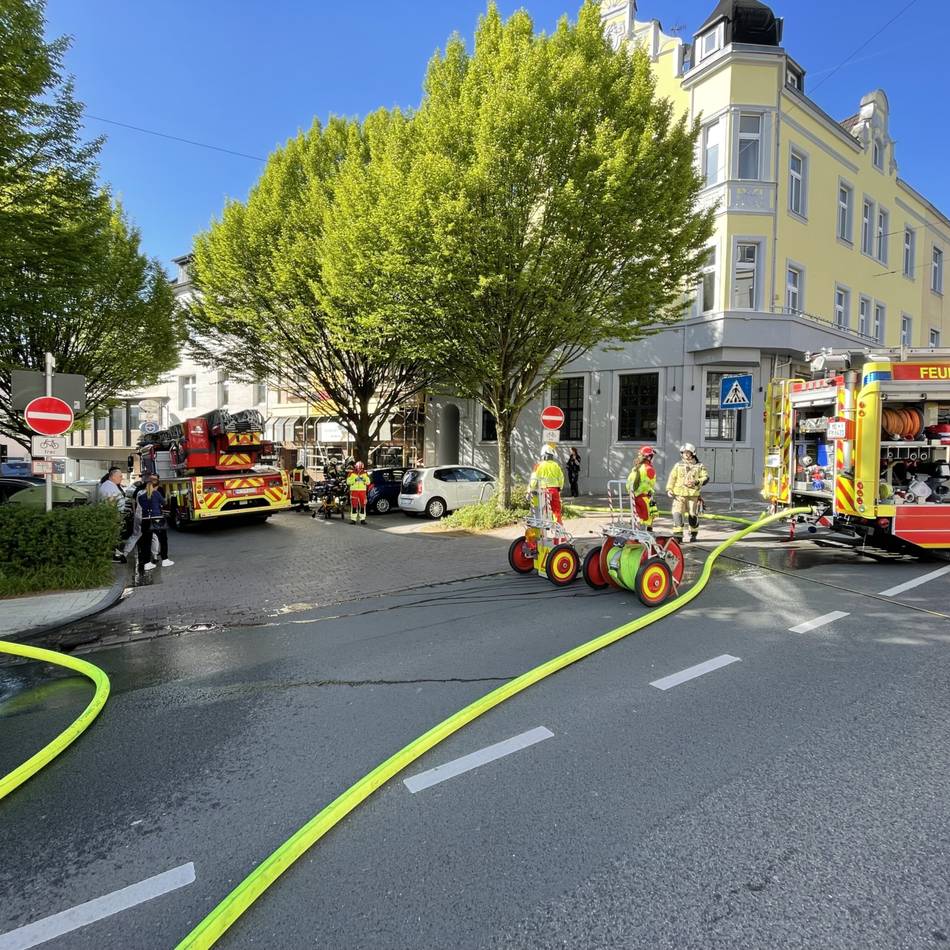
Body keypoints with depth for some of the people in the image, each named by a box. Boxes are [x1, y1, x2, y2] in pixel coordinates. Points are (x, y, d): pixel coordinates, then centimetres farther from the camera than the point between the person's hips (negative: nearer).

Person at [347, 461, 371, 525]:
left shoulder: (365, 474, 9)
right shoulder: (351, 473, 1)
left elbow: (368, 482, 6)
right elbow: (348, 482, -6)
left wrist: (364, 479, -14)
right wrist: (355, 480, -19)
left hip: (362, 491, 2)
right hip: (354, 491, -2)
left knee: (363, 505, 1)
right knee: (353, 505, -4)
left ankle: (362, 519, 7)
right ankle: (353, 519, 1)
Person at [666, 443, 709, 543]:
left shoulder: (699, 466, 6)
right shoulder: (678, 465, 10)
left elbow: (706, 477, 5)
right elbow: (672, 478, 7)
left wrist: (696, 482, -13)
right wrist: (669, 489, -5)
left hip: (693, 494, 0)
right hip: (679, 494, 0)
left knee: (693, 515, 7)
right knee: (677, 513, -12)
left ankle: (693, 533, 27)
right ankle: (678, 534, -9)